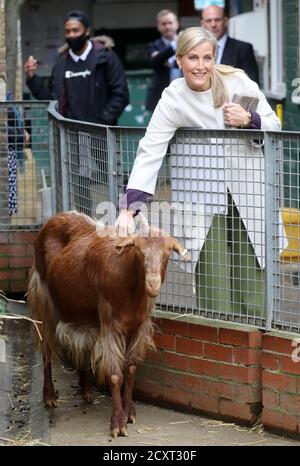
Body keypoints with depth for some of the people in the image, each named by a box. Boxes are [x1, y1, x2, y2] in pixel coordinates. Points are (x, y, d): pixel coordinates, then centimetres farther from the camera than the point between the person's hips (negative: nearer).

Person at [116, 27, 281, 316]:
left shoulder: (237, 82, -7)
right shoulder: (172, 100, -10)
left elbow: (275, 126, 3)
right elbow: (149, 153, -17)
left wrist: (250, 120, -19)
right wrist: (129, 208, -27)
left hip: (248, 188, 1)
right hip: (203, 192, -1)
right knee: (212, 280, -6)